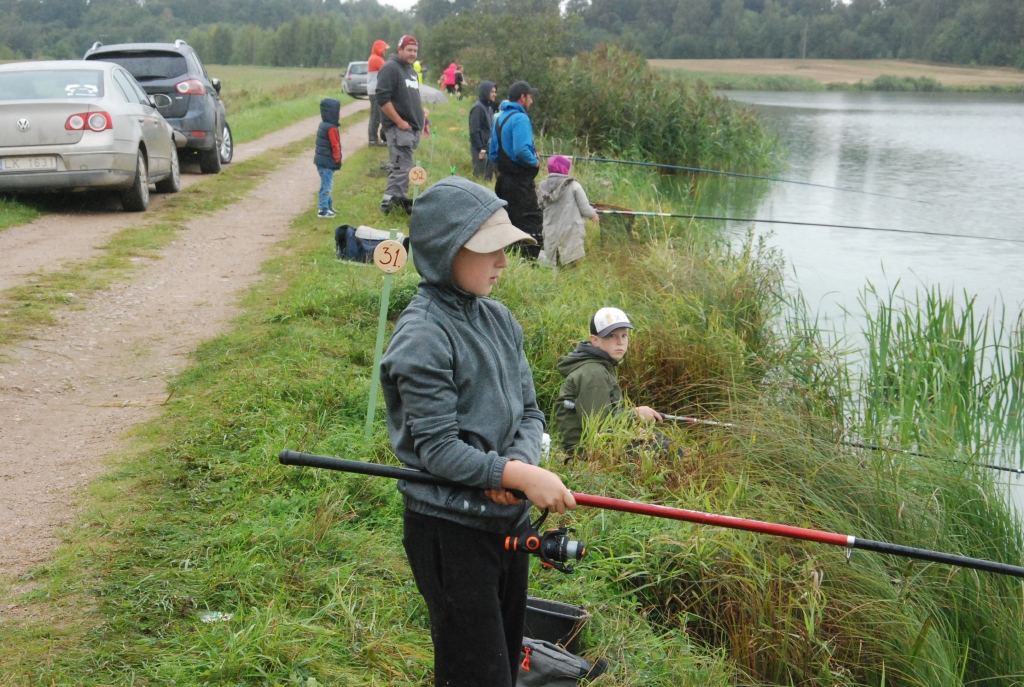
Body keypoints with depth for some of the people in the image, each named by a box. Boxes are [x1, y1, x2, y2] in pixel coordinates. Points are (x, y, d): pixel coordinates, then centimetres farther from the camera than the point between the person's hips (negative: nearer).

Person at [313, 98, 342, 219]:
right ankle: (323, 210, -2)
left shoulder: (323, 125, 11)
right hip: (328, 162, -10)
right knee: (326, 185, -5)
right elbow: (335, 146, -17)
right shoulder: (331, 128, -19)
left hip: (321, 160, 10)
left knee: (327, 184, 20)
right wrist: (337, 159, -6)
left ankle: (328, 205, 31)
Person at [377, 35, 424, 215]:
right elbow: (382, 98, -19)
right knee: (402, 167, -13)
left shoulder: (411, 70, 19)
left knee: (401, 166, 13)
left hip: (412, 128, 9)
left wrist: (420, 120, 18)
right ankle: (389, 203, -10)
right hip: (398, 128, -9)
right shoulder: (390, 68, -10)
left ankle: (399, 199, 19)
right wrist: (400, 122, -18)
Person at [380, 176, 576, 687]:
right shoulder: (422, 335, -18)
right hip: (450, 529, -8)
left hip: (507, 519, 8)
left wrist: (518, 463, -13)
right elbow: (437, 449, -21)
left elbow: (529, 411, 7)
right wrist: (520, 475, -24)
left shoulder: (498, 319, 5)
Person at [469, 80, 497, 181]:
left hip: (488, 147, 8)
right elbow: (474, 130, -17)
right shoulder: (478, 108, -13)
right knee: (479, 176, -3)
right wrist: (480, 149, -18)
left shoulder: (489, 107, 12)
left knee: (489, 176, 11)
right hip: (480, 148, -8)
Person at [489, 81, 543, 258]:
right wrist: (535, 162, -10)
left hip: (503, 178, 10)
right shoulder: (520, 118, -14)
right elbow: (521, 150, -26)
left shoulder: (500, 117, 15)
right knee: (533, 224, -10)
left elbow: (492, 153, 18)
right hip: (520, 182, -10)